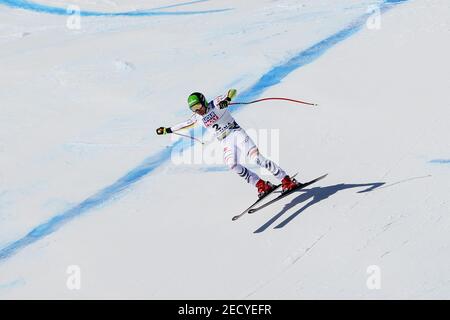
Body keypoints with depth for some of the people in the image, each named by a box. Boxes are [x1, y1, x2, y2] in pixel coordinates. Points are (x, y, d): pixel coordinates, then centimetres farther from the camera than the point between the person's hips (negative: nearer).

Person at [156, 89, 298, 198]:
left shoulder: (215, 104, -6)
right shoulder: (198, 117, 11)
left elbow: (232, 91, -17)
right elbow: (184, 124, 28)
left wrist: (227, 99, -39)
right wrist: (167, 130, 32)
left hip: (236, 133, -5)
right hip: (226, 142, 5)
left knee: (256, 157, -20)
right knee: (232, 165, -23)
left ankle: (286, 180, -15)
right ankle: (262, 185, -17)